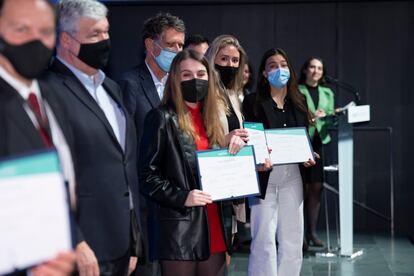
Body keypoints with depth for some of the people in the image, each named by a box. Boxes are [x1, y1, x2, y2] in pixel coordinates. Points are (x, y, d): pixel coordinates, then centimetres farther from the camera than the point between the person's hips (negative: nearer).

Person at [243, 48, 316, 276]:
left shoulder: (298, 101, 12)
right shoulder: (253, 102, -2)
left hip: (292, 174, 5)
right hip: (264, 175, -5)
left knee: (292, 239, 8)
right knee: (264, 239, -5)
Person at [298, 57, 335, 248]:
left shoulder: (327, 93, 19)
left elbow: (330, 119, 17)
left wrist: (335, 115, -4)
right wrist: (308, 116, -18)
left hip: (320, 142, 5)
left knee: (316, 188, 4)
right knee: (302, 188, -6)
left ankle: (312, 232, 11)